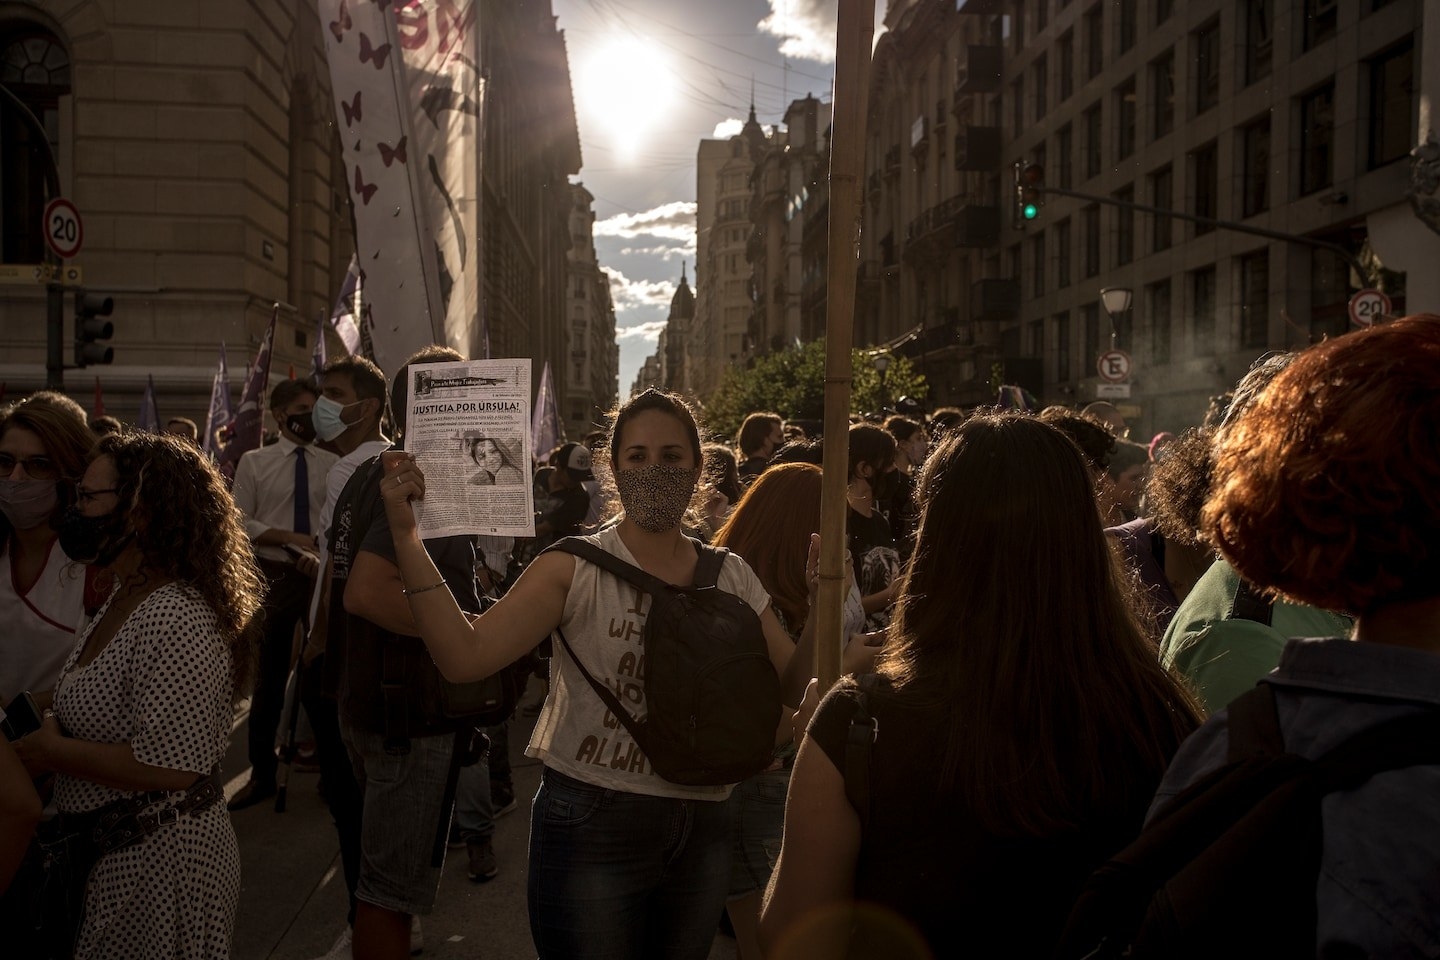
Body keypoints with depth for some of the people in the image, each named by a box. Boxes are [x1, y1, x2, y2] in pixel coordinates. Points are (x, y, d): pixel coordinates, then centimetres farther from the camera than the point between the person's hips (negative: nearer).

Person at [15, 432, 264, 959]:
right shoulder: (122, 600, 6)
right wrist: (45, 715, 1)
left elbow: (167, 766, -29)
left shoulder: (177, 620, -26)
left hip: (157, 862, -9)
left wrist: (52, 750, -17)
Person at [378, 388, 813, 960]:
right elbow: (464, 657, -20)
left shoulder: (731, 578, 3)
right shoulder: (576, 570, -9)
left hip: (702, 831, 4)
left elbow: (792, 686, 1)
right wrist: (405, 533, -26)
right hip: (592, 824, -4)